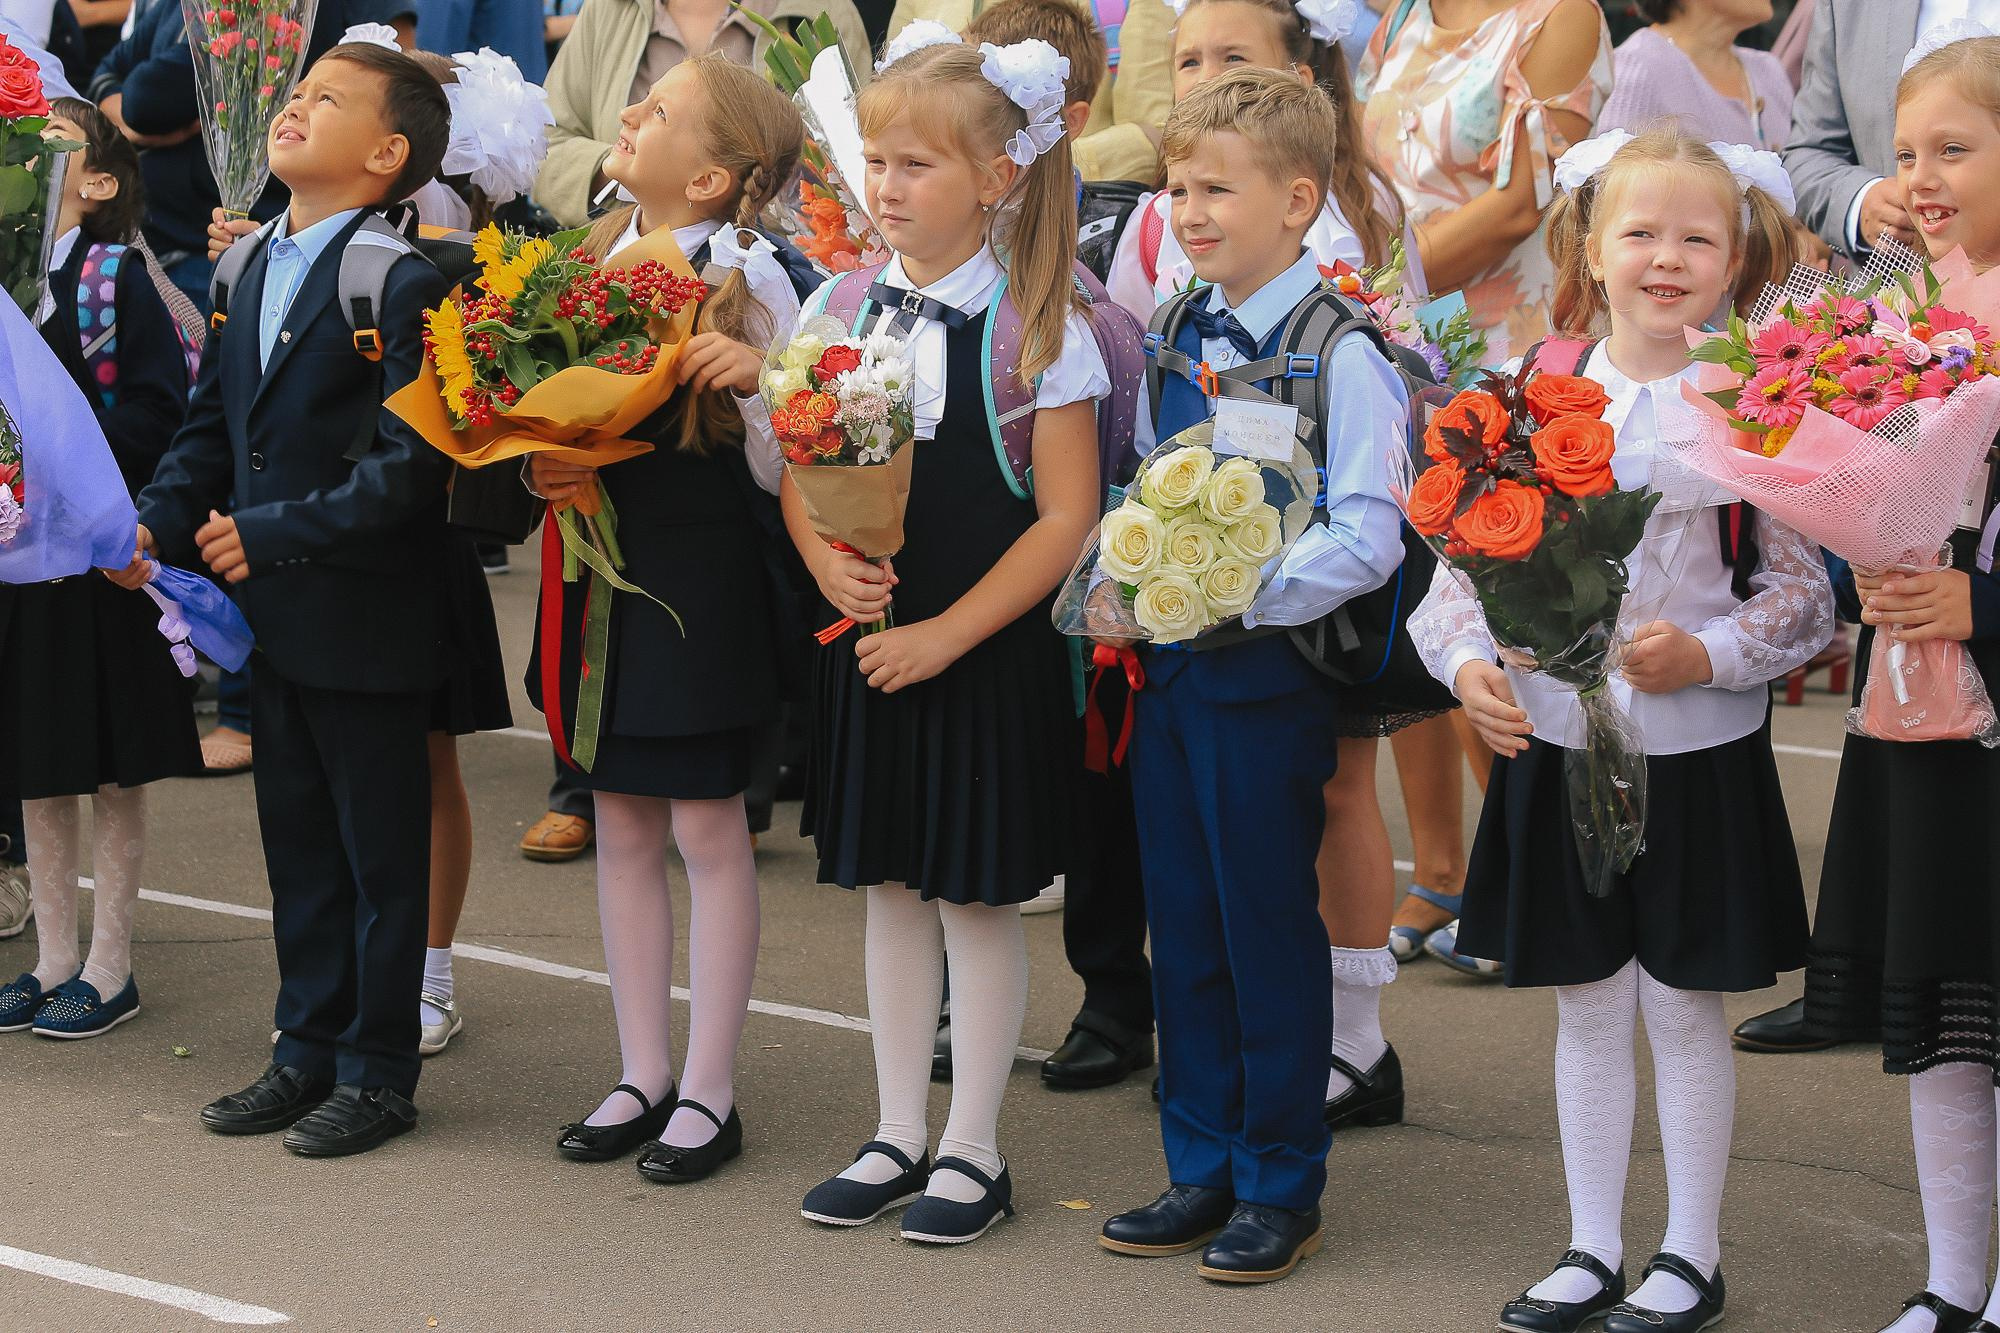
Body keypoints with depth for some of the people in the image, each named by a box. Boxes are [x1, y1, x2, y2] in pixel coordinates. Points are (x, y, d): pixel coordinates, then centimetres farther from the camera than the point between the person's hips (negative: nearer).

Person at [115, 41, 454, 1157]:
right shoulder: (252, 267, 9)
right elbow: (213, 430, 16)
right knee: (298, 847, 17)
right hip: (270, 619, 8)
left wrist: (274, 535, -19)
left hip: (368, 620, -8)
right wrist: (156, 524, -1)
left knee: (381, 855, 5)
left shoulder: (405, 279, -16)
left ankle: (377, 1073, 16)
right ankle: (310, 1052, 29)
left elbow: (413, 463, -20)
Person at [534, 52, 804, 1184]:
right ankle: (643, 1076, 22)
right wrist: (543, 467, -6)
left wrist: (761, 381, -28)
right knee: (623, 826, 12)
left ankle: (710, 1091, 12)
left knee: (708, 828, 2)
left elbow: (778, 472, -12)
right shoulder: (594, 263, 5)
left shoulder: (751, 285, -11)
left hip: (702, 575, -6)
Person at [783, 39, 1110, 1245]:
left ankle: (974, 1149, 16)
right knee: (892, 888, 13)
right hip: (870, 640, 5)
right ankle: (899, 1136, 24)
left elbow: (1066, 517, -13)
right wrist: (826, 558, -11)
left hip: (986, 651, -5)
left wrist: (947, 633, -15)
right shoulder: (847, 307, 3)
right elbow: (801, 470, 9)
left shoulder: (1039, 326, -11)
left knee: (978, 895, 4)